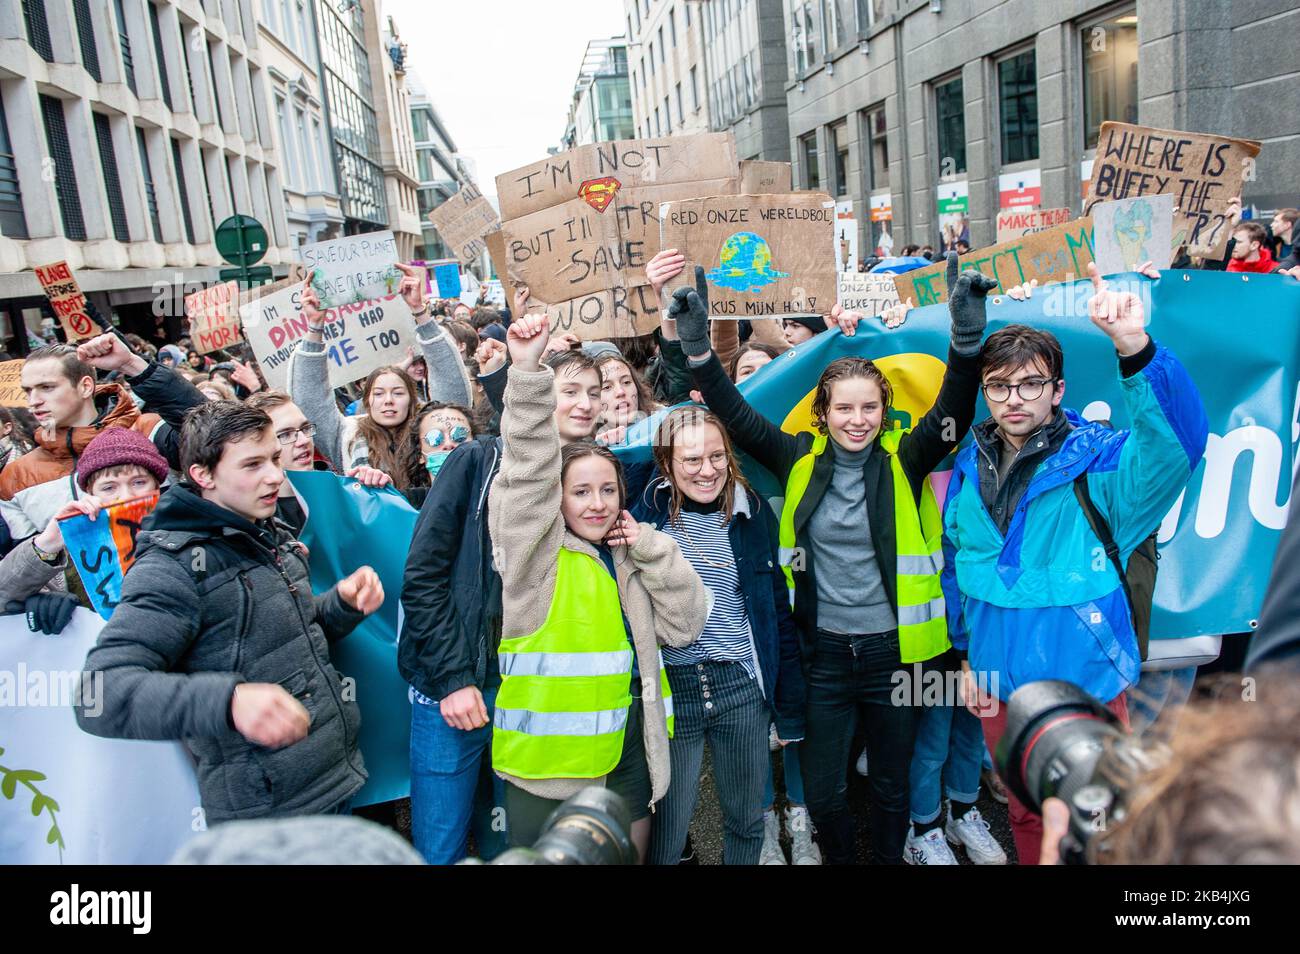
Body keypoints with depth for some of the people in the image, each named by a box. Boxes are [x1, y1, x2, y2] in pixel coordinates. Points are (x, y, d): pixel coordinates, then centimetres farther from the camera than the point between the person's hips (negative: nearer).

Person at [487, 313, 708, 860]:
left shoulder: (630, 556, 10)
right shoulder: (537, 551, -6)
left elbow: (684, 627, 4)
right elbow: (527, 470, -22)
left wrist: (652, 551, -6)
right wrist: (527, 371, -33)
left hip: (628, 750, 5)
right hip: (547, 757, -5)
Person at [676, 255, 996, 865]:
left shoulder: (905, 459, -6)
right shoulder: (801, 460, -3)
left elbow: (953, 410, -20)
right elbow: (735, 414, -8)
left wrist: (967, 339, -36)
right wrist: (697, 348, -21)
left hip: (894, 649, -1)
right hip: (823, 650, 1)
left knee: (891, 785, 18)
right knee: (821, 791, 11)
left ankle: (890, 859, 43)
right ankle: (841, 859, 39)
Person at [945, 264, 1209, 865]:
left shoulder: (1099, 461, -14)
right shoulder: (969, 467, -1)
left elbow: (1180, 441, -36)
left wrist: (1134, 346, -49)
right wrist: (967, 657, 11)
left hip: (1085, 686, -3)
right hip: (998, 687, 4)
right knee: (1025, 814, 24)